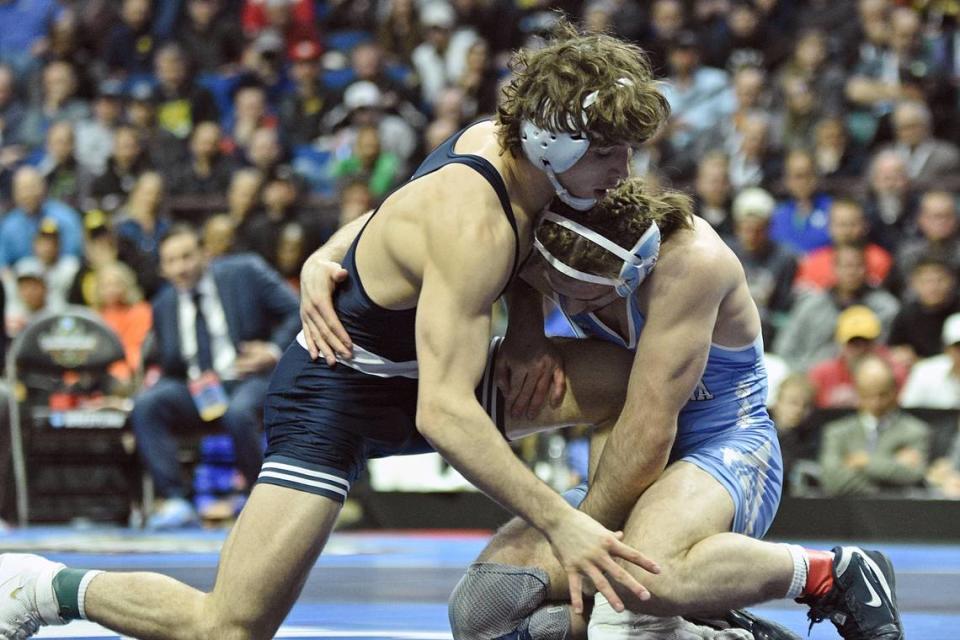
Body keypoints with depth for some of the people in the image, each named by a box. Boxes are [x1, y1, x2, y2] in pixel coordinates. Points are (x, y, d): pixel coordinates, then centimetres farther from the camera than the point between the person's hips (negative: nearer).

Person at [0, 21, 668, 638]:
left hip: (412, 376, 9)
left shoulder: (498, 135, -10)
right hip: (332, 398, -9)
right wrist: (559, 521, -42)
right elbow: (443, 413, -39)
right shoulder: (472, 226, -34)